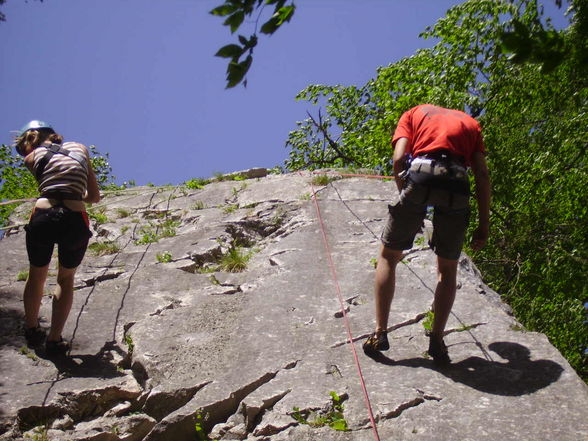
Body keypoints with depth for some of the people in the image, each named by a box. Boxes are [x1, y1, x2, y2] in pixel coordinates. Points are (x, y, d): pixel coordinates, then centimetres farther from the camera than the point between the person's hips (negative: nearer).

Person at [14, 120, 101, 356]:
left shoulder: (32, 158, 13)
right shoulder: (80, 149, 19)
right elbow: (95, 196, 20)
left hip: (42, 219, -1)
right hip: (74, 220, 1)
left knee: (37, 275, 27)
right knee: (66, 279, 25)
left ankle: (32, 329, 44)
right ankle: (54, 340, 19)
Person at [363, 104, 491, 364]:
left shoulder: (414, 114, 27)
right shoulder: (470, 122, 31)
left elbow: (399, 159, 8)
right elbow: (482, 174, 16)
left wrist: (408, 200, 17)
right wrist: (484, 224, 14)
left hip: (420, 175, -2)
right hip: (457, 185, 2)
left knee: (388, 256, 15)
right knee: (447, 268, 18)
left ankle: (380, 333, 10)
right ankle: (436, 340, 11)